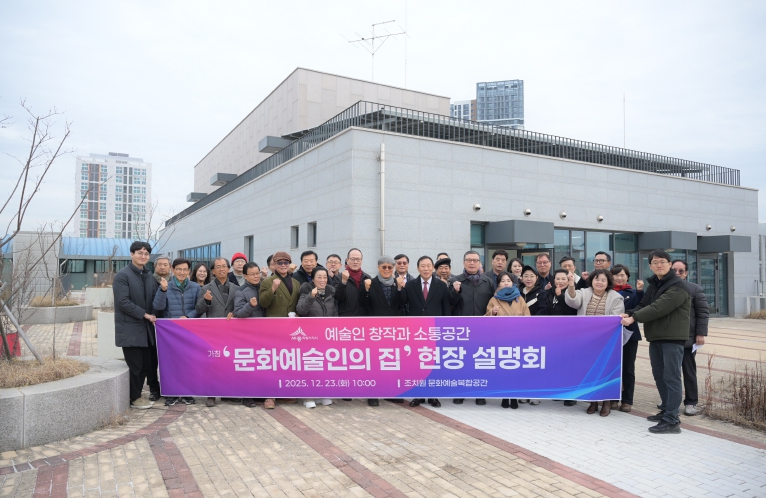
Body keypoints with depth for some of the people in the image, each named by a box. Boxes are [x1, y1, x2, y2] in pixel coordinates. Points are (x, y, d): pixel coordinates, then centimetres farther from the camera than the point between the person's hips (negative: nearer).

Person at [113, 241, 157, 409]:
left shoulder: (149, 277, 13)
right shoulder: (122, 275, -8)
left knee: (145, 364, 10)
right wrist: (145, 315, -16)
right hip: (130, 328, -6)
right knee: (135, 365, 0)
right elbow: (123, 302, -16)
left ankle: (137, 395, 24)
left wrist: (153, 316, -2)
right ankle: (134, 398, 15)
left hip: (146, 328, 7)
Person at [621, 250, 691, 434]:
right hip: (655, 337, 9)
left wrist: (634, 318, -21)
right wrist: (629, 314, -7)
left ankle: (671, 421, -6)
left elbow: (659, 308, -21)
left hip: (673, 338, -9)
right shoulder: (653, 284, 16)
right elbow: (643, 305, 13)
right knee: (659, 376, 15)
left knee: (671, 377, -8)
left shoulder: (677, 286, -12)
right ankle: (666, 411, 27)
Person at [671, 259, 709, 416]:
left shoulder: (695, 289, 0)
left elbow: (703, 313, -3)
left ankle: (691, 402, 14)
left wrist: (701, 333, -10)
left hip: (687, 338, -3)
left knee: (689, 372, 5)